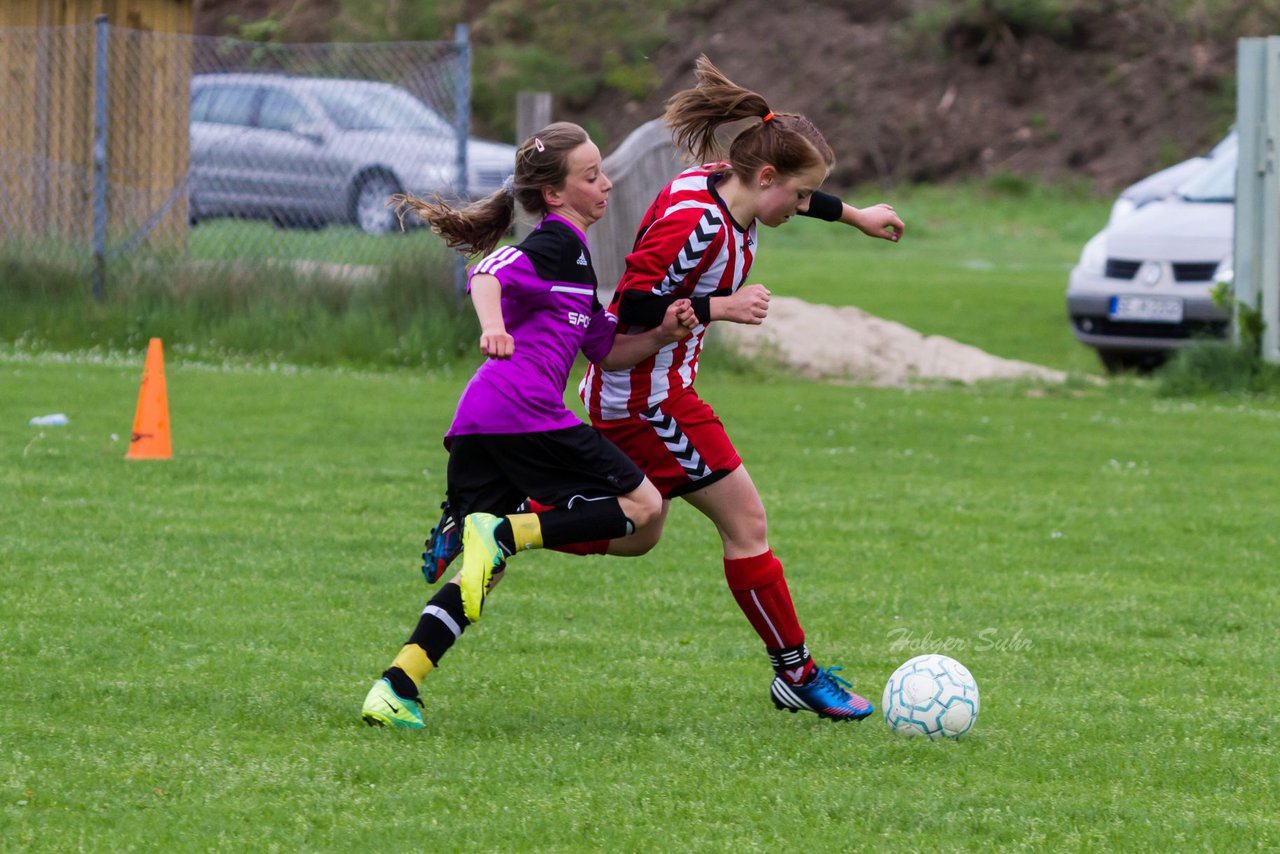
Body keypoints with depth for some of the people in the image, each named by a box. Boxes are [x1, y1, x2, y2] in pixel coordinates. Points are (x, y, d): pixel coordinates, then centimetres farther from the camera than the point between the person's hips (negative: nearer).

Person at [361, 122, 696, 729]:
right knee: (642, 508, -1)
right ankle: (505, 534, -18)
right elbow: (487, 274, -16)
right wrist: (492, 327, -36)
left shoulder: (571, 254, 32)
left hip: (476, 426, 9)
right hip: (525, 411, -9)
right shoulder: (559, 243, 1)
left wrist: (662, 335, 15)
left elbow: (607, 351, 33)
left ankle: (396, 688, -7)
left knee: (480, 572, 8)